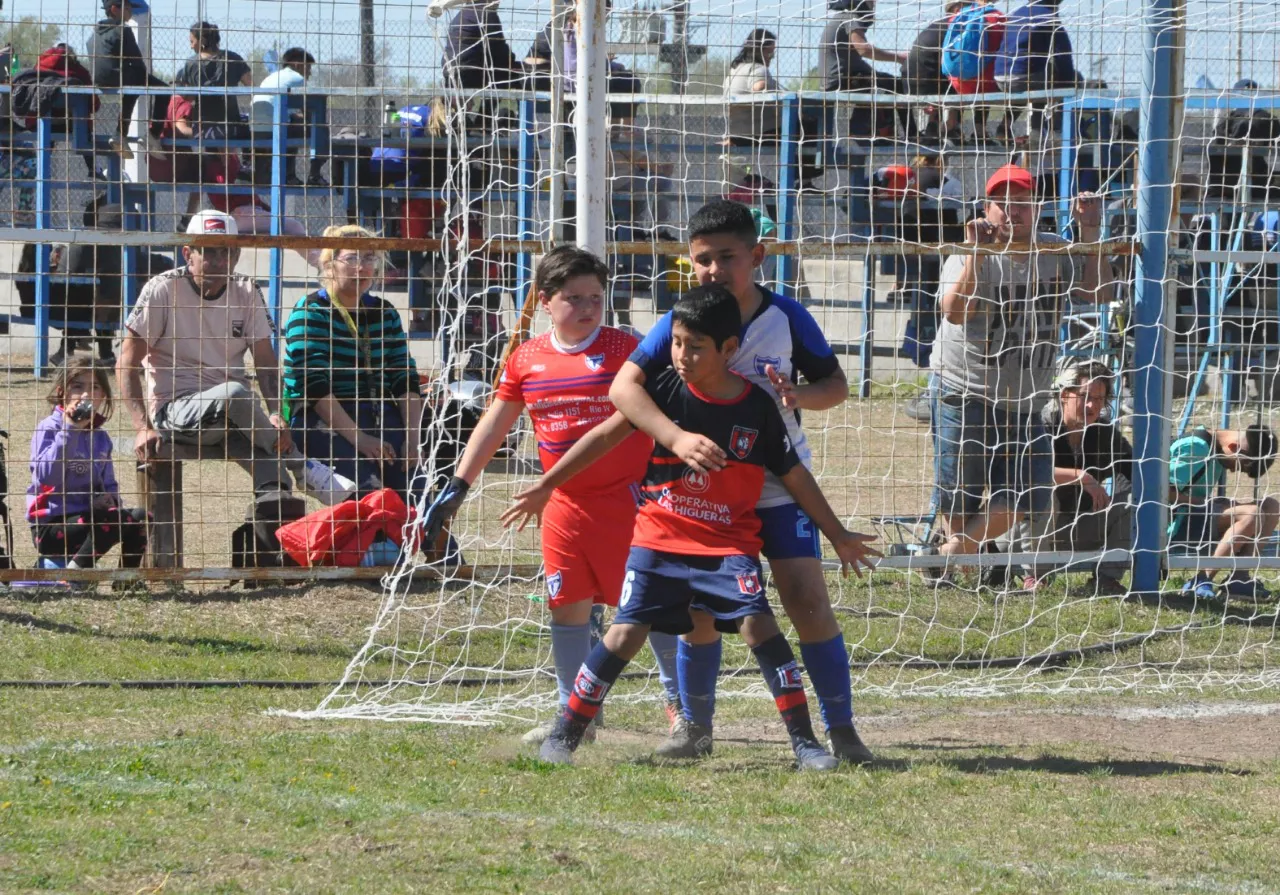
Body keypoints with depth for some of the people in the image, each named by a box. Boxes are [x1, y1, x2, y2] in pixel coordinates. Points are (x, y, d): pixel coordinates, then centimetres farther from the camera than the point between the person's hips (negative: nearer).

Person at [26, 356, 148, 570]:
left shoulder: (101, 437, 12)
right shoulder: (49, 428, -9)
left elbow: (108, 485, 20)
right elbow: (46, 476, -25)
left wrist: (116, 506, -4)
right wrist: (70, 430, -28)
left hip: (87, 517, 8)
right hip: (51, 527, -8)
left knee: (140, 519, -8)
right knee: (109, 521, -29)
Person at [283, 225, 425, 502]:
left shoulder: (384, 313, 16)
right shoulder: (311, 312, -3)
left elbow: (406, 380, 11)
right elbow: (314, 386, -13)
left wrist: (412, 437, -6)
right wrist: (358, 438, -22)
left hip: (381, 417, 5)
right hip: (319, 419, -5)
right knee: (367, 484, -31)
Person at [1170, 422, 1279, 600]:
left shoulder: (1216, 451, 12)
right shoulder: (1195, 448, -18)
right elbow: (1164, 491, -23)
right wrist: (1204, 502, -20)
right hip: (1175, 522, -10)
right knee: (1250, 514, -28)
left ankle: (1239, 577, -9)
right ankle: (1202, 581, -24)